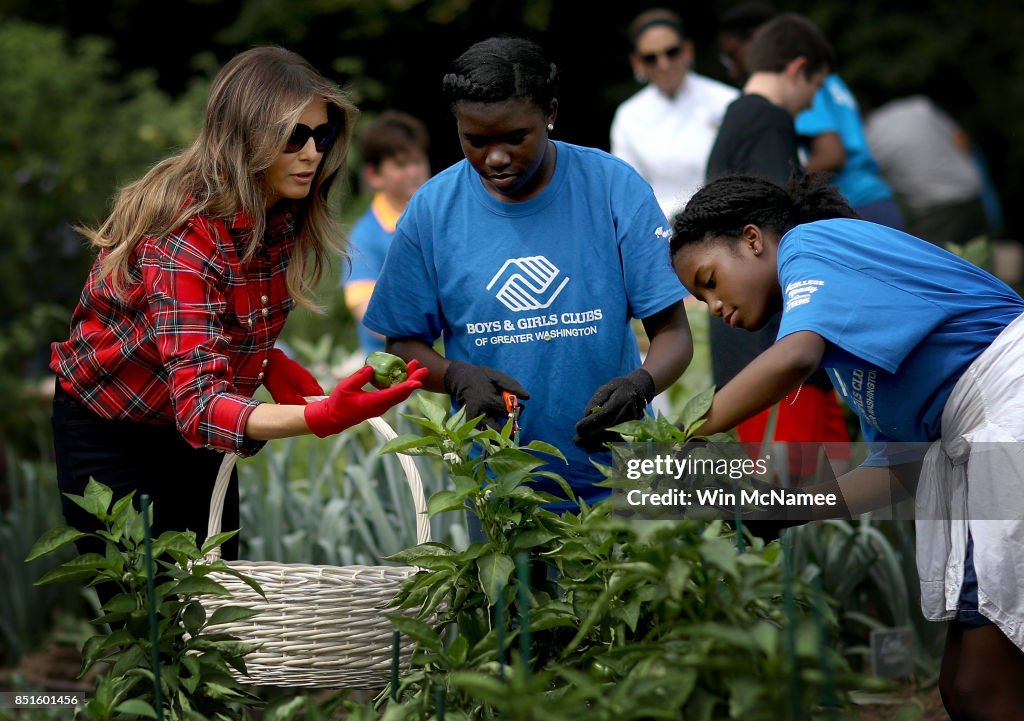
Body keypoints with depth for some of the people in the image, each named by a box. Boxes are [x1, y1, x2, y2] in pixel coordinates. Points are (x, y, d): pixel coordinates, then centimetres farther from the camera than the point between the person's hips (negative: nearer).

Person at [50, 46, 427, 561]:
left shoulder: (285, 218, -8)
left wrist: (271, 364, -10)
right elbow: (199, 407, -42)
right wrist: (321, 417, -57)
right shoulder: (185, 235, -33)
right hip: (110, 435, -7)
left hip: (195, 438, 7)